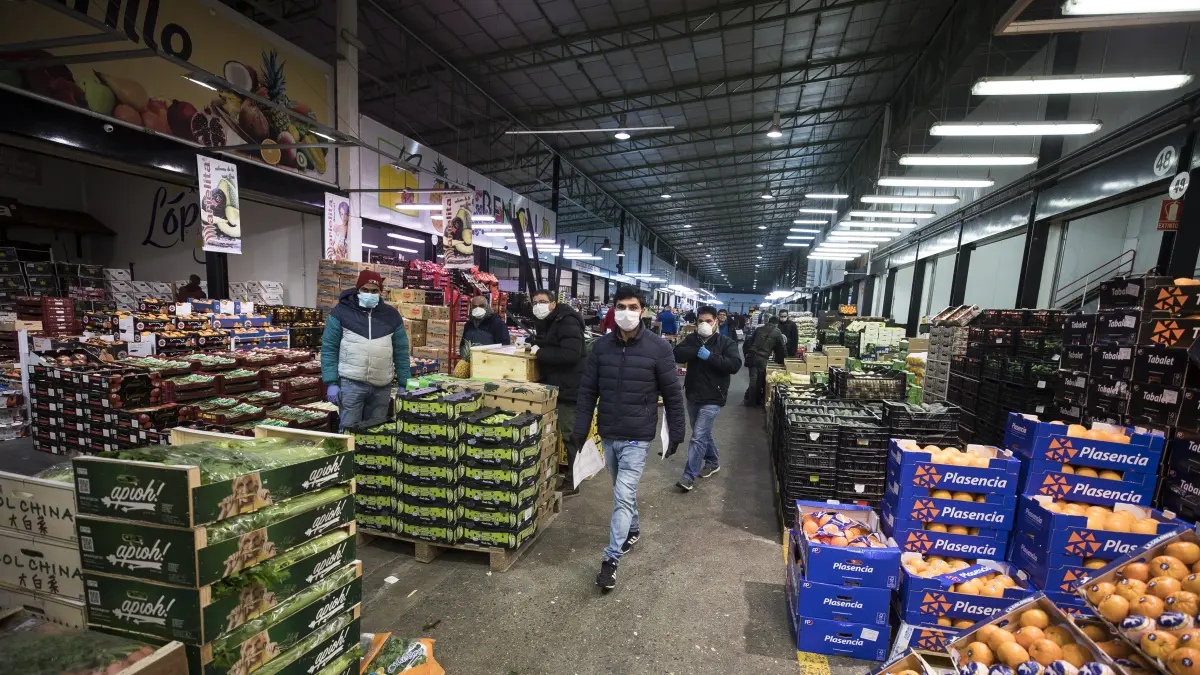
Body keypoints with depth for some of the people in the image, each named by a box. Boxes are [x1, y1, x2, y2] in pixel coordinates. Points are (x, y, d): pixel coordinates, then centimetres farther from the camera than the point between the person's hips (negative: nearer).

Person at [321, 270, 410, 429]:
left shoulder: (391, 315, 7)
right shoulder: (341, 311, 0)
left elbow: (401, 352, 9)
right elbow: (329, 348, 0)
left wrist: (404, 383, 5)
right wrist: (331, 382, -7)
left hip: (382, 387, 2)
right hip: (351, 383, -2)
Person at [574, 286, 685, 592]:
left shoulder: (658, 347, -11)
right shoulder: (601, 346, -2)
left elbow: (672, 394, -4)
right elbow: (587, 391, 3)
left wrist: (676, 434, -2)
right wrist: (581, 430, 1)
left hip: (637, 437, -4)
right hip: (607, 434, 4)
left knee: (623, 495, -6)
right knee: (623, 491, 22)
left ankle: (611, 559, 8)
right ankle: (632, 529, 47)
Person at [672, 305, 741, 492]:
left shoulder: (726, 342, -6)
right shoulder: (691, 339, 4)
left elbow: (735, 365, -18)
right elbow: (677, 354, -10)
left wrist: (710, 356, -23)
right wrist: (698, 351, -22)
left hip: (712, 397, -5)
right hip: (692, 394, 5)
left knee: (698, 436, -7)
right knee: (703, 433, 20)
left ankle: (689, 476, 1)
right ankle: (713, 462, 41)